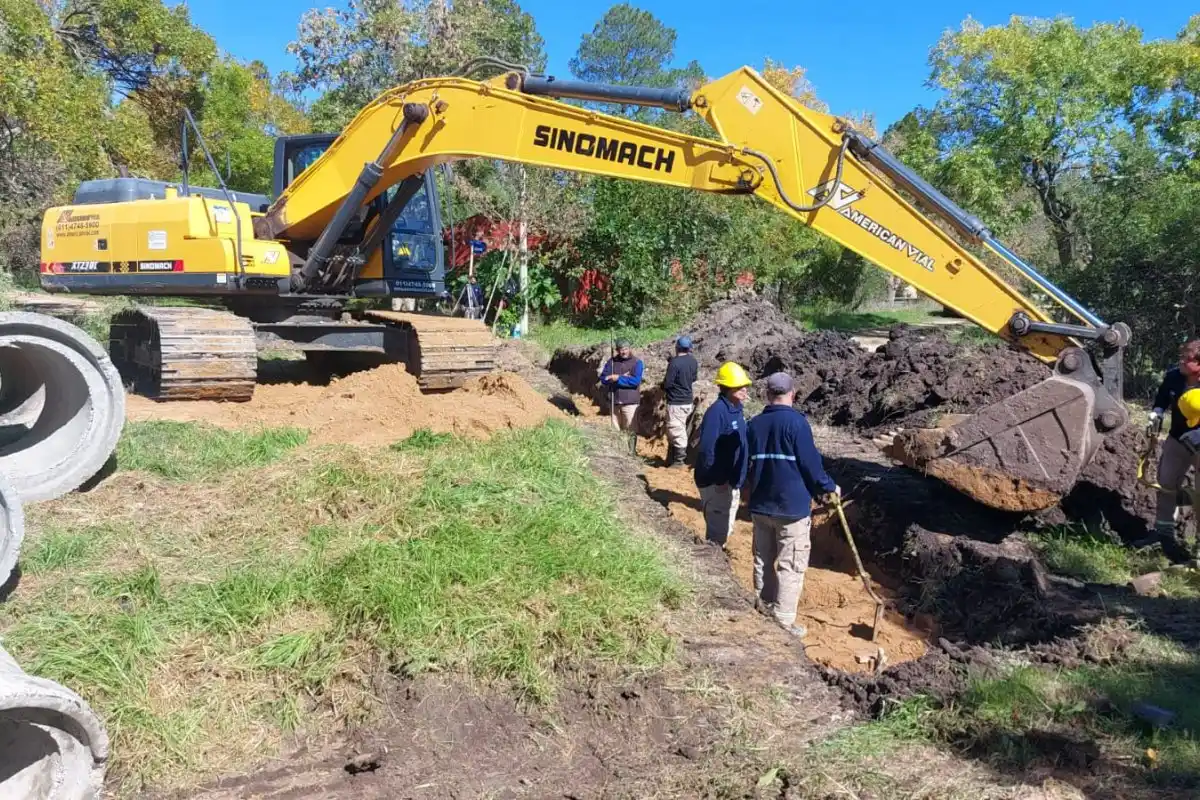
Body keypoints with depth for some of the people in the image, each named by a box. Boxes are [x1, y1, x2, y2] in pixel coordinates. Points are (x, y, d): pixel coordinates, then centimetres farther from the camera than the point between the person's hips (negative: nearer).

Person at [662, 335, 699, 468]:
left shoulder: (675, 362, -21)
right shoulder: (693, 361, 3)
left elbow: (667, 383, -18)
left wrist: (663, 388, 3)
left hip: (676, 402, -8)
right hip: (688, 400, 8)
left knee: (676, 431, 2)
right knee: (679, 430, 17)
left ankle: (679, 460, 9)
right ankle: (671, 459, 25)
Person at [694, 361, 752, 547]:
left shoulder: (736, 409, 7)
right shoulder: (717, 411, -21)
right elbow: (706, 448, -25)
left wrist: (737, 479, 14)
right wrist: (719, 480, -22)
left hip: (732, 482, 9)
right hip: (716, 483, -9)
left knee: (725, 529, 20)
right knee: (717, 530, -1)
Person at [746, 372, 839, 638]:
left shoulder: (754, 424, 4)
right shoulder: (796, 421, -14)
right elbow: (810, 463, -12)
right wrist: (828, 487, 5)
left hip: (760, 505, 6)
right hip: (792, 506, -6)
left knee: (763, 562, 16)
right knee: (791, 567, 3)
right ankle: (783, 623, 6)